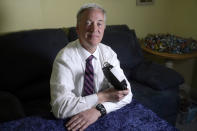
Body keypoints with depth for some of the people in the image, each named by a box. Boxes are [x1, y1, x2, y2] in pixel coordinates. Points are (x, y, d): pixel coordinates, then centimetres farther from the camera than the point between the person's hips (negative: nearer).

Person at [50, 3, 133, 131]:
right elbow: (60, 107, -24)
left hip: (103, 116, 4)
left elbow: (126, 94, -10)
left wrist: (98, 110, -25)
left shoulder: (108, 53, -5)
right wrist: (103, 96, -23)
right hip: (73, 120, -4)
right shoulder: (64, 58, -17)